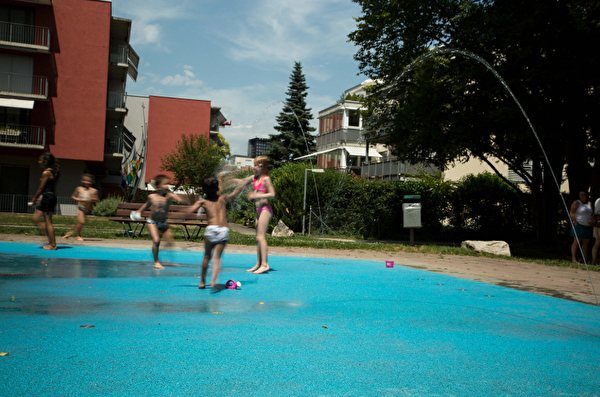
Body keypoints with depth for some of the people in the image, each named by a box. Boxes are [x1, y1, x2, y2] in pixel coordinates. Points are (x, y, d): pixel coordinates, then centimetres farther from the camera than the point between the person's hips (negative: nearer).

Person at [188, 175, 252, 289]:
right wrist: (249, 179, 40)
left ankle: (202, 282, 20)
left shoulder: (203, 201, 12)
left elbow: (190, 210, -4)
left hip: (211, 229, -1)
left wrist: (198, 204, 16)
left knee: (207, 256, 16)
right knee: (217, 258, 0)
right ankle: (213, 280, -21)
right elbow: (237, 191, 30)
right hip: (224, 231, 1)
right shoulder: (223, 199, 18)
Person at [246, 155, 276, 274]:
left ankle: (265, 264, -13)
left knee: (260, 237, -13)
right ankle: (258, 264, 16)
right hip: (259, 210, 9)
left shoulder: (266, 179, -11)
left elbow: (272, 194, -19)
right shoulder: (256, 177, 13)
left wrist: (256, 196, -21)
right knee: (258, 238, 10)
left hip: (265, 209, -9)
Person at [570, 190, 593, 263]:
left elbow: (592, 214, 18)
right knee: (577, 242, -8)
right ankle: (574, 258, -7)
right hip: (579, 225, -6)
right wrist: (576, 223, -17)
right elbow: (571, 214, -13)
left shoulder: (589, 204, 14)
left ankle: (585, 259, 10)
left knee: (586, 242, 6)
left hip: (588, 226, 6)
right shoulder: (576, 203, -5)